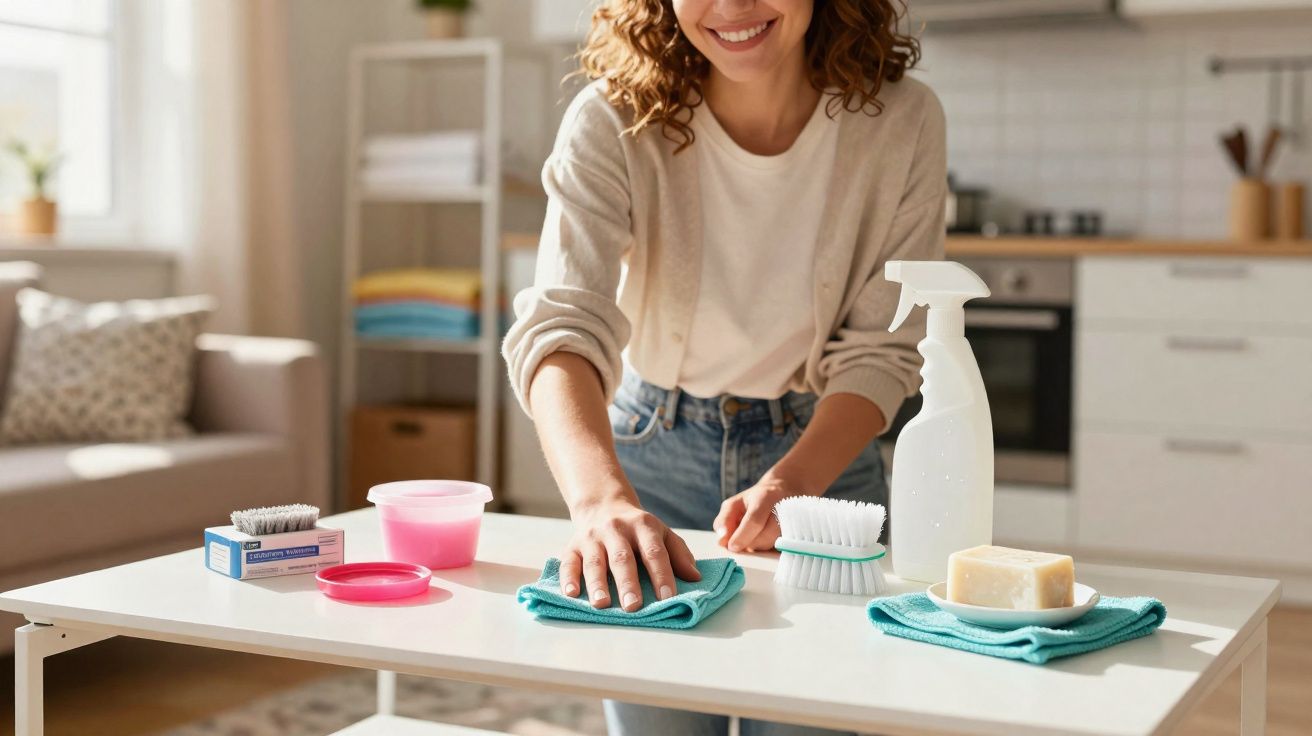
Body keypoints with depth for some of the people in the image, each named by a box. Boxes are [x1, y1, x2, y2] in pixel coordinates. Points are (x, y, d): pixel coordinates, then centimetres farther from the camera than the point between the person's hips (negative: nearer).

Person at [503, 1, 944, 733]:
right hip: (653, 453, 0)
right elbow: (562, 324, -33)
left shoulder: (902, 122, -17)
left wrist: (789, 485, -29)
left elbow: (879, 351, -12)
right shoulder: (613, 122, -20)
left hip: (825, 452, 1)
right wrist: (602, 499, -51)